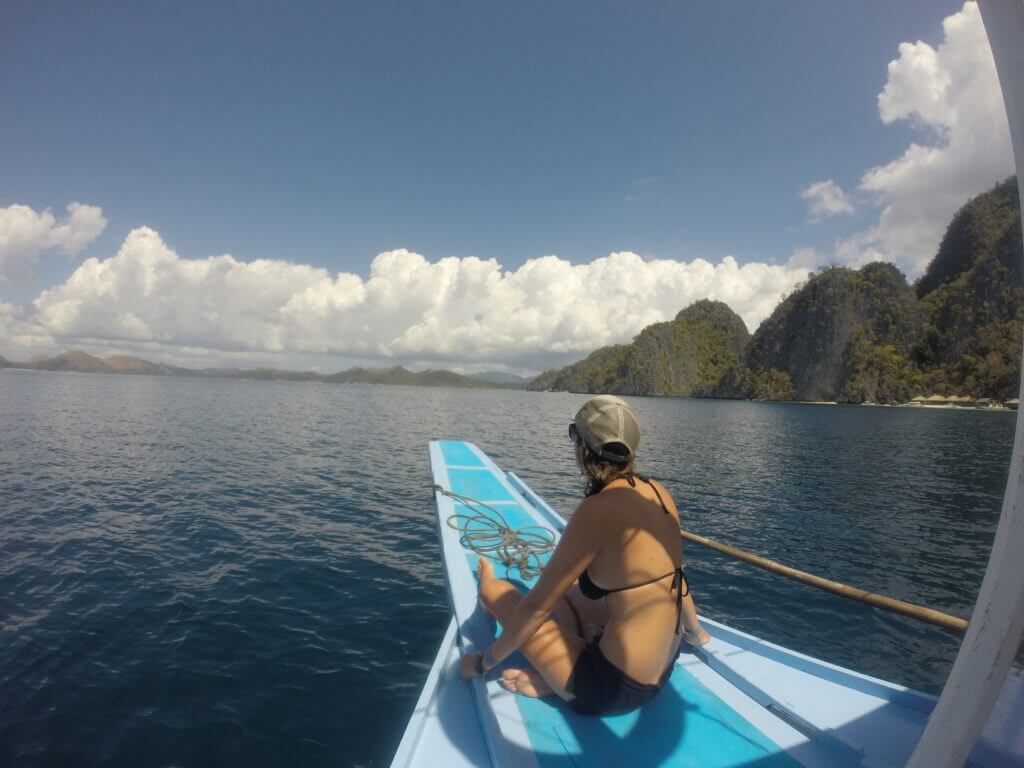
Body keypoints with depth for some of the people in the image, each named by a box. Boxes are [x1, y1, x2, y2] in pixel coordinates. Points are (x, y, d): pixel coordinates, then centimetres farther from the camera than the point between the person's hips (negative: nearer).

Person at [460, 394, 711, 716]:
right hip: (663, 667, 8)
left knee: (496, 592, -1)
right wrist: (695, 632, 31)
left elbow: (537, 606, -16)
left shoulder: (598, 510, -23)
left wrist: (485, 661, -1)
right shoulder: (657, 492, -3)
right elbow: (673, 572, 13)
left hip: (617, 688, -8)